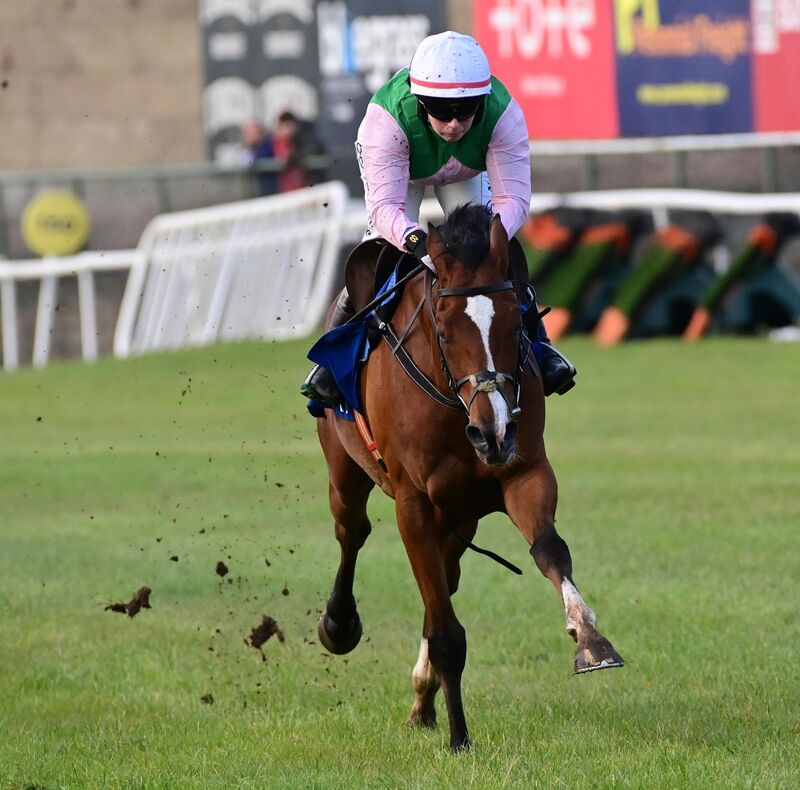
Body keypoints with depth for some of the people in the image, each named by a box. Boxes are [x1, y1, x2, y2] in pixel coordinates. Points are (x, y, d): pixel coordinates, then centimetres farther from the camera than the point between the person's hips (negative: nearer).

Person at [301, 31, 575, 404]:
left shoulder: (503, 114, -40)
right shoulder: (387, 118, -45)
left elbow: (513, 198, -39)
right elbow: (384, 205, -47)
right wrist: (415, 240, -67)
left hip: (467, 171, 2)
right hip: (395, 164, -2)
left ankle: (536, 343, 3)